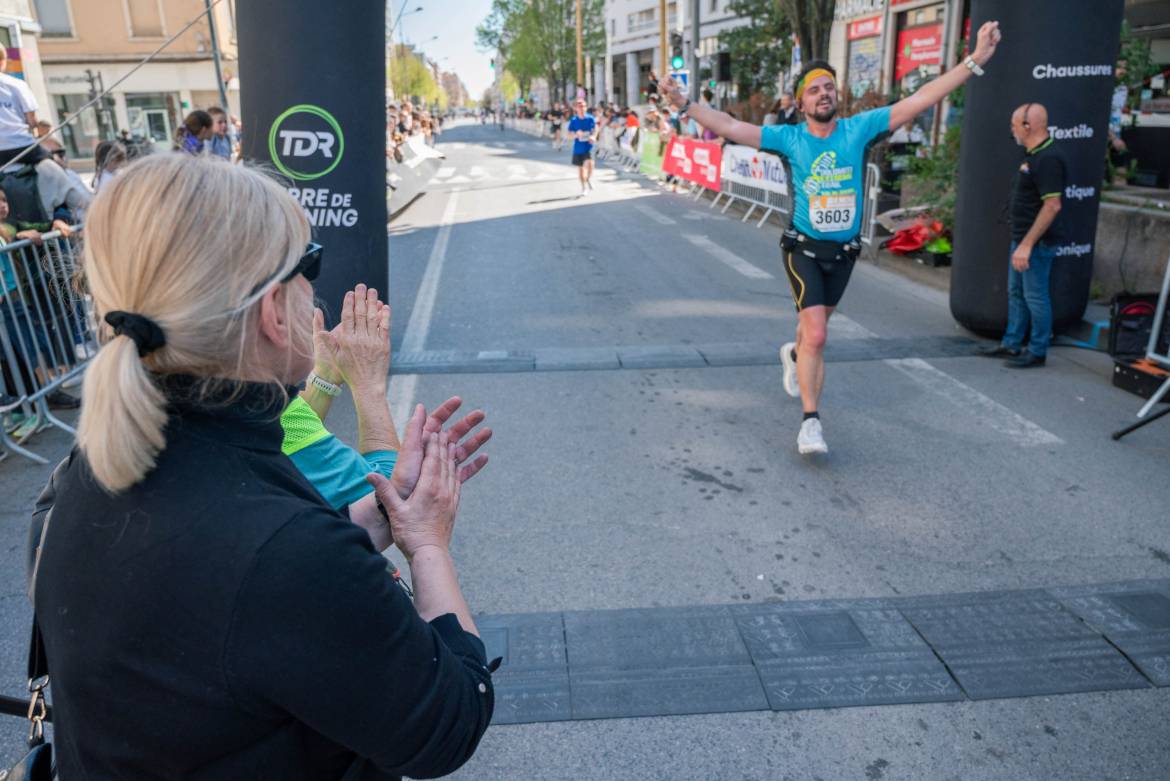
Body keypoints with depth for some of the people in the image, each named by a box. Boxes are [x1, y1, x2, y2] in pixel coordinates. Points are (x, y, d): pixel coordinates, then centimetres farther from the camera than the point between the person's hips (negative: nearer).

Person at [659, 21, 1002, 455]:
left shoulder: (860, 129, -5)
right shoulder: (788, 138, -8)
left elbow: (919, 101, -9)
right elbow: (731, 128, -13)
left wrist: (974, 60, -15)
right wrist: (686, 105, -23)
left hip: (844, 252, 3)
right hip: (804, 249, -3)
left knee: (816, 324, 23)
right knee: (817, 336, -15)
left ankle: (794, 355, 58)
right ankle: (811, 421, -7)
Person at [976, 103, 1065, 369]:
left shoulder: (1048, 158, -20)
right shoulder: (1033, 154, 11)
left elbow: (1052, 206, -25)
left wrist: (1027, 244, -26)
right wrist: (1021, 241, 17)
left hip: (1037, 242, -10)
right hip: (1022, 237, 10)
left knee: (1035, 296, -1)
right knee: (1015, 292, 17)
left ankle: (1037, 352, 11)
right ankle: (1011, 344, 29)